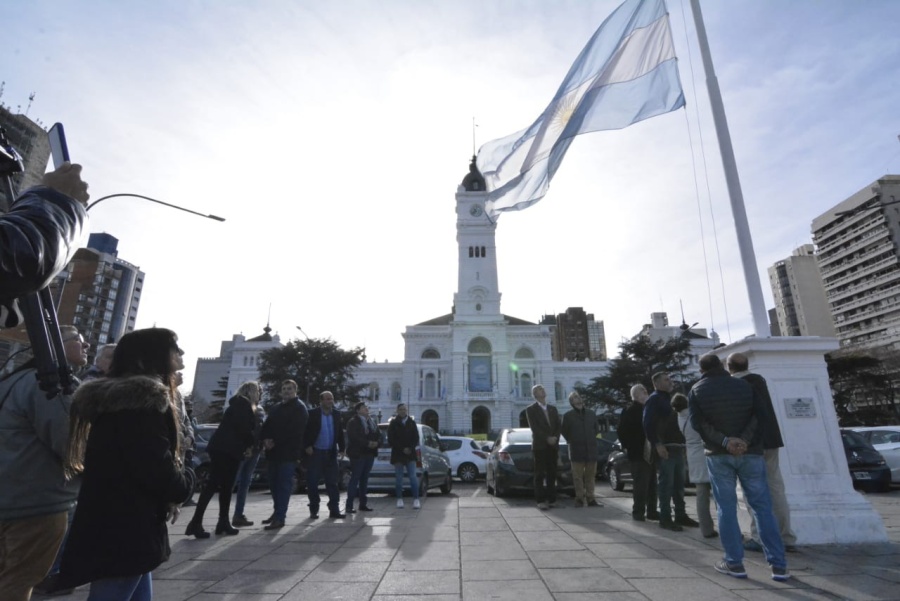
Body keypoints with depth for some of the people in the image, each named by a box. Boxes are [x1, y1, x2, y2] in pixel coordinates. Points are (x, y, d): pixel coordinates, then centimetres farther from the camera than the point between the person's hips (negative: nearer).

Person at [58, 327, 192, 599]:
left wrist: (167, 495, 10)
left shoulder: (113, 395, 15)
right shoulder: (144, 398, -19)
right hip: (125, 531, -10)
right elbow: (157, 465, -25)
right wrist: (180, 489, -4)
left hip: (109, 527, 10)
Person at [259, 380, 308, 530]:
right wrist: (265, 439, -6)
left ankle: (280, 518, -6)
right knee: (274, 483, 13)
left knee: (284, 485, -7)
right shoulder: (276, 408, 22)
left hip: (289, 452, -8)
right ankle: (277, 512, 27)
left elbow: (293, 430, -16)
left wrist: (275, 441, -16)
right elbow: (267, 425, 14)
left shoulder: (299, 408, -4)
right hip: (275, 451, 8)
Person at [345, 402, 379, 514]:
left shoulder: (372, 422, 17)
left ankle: (363, 504, 18)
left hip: (369, 454, 7)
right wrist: (367, 443, -20)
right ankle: (349, 506, -1)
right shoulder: (353, 422, -7)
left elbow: (378, 435, 14)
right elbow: (354, 437, -18)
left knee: (364, 479, 12)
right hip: (358, 454, -7)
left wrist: (375, 442, -7)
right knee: (355, 479, -6)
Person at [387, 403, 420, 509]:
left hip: (410, 454, 1)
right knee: (398, 477, 3)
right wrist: (402, 449, -11)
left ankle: (416, 499, 0)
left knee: (412, 476, -3)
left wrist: (410, 448, -8)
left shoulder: (412, 422, 8)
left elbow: (416, 438, 7)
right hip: (397, 454, -1)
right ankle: (399, 499, 12)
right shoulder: (393, 423, 1)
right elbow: (391, 440, -4)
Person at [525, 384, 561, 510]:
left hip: (553, 446, 4)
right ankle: (540, 501, 0)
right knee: (540, 475, -2)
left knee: (551, 474, 4)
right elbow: (534, 427, -9)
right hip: (539, 446, -4)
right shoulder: (531, 409, 0)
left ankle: (551, 499, 9)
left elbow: (558, 426, 10)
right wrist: (547, 438, -15)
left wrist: (555, 438, -7)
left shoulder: (553, 409, 16)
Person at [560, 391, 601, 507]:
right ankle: (579, 498, 8)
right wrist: (571, 441, 3)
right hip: (577, 451, -3)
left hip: (591, 450, 3)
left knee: (590, 475, 6)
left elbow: (597, 428, 20)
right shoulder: (568, 415, -2)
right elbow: (563, 430, 5)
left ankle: (590, 499, 14)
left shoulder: (591, 414, 9)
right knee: (578, 476, 0)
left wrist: (591, 440, 13)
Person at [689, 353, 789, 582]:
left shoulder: (697, 391, 1)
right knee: (763, 507, 7)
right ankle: (778, 565, 7)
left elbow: (698, 423, -11)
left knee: (726, 509, 4)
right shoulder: (744, 385, 6)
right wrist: (744, 440, -14)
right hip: (750, 453, 2)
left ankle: (734, 563, 6)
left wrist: (724, 441, -15)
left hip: (718, 455, -1)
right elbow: (757, 415, -5)